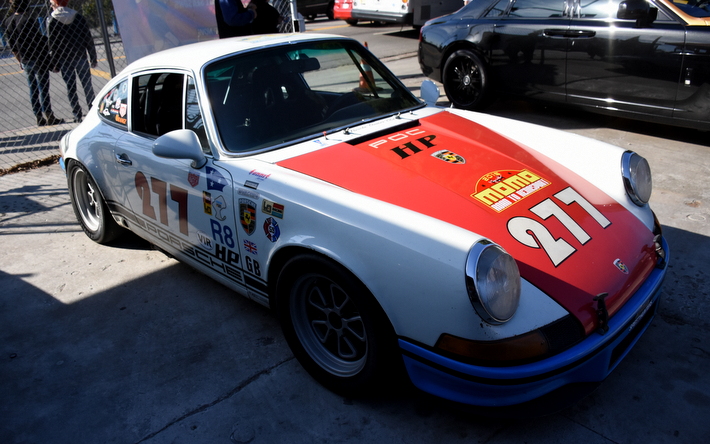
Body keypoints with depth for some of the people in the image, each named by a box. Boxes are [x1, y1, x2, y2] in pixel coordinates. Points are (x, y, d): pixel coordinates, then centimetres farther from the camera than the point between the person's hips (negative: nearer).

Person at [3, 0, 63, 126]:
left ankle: (39, 118, 14)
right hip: (38, 59, -7)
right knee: (43, 88, -2)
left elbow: (12, 46, 12)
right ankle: (49, 117, 1)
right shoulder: (27, 20, -16)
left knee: (33, 90, 11)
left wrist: (20, 60, 20)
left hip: (25, 62, 7)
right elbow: (38, 39, -18)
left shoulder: (8, 22, 7)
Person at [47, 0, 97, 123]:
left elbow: (52, 44, -5)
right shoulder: (79, 17, 0)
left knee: (70, 88, 5)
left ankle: (77, 114, 5)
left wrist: (54, 64, 1)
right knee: (87, 85, 10)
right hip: (81, 57, 2)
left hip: (64, 60, -1)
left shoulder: (51, 20, -4)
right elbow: (88, 39, 1)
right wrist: (93, 58, 7)